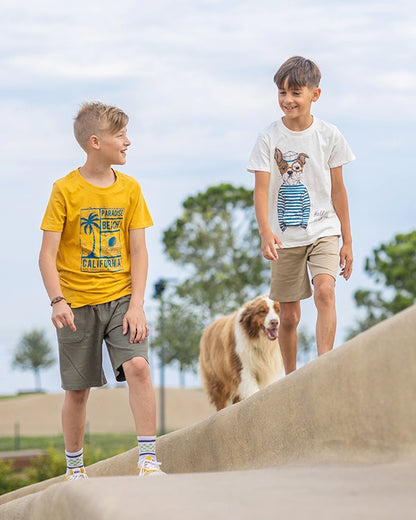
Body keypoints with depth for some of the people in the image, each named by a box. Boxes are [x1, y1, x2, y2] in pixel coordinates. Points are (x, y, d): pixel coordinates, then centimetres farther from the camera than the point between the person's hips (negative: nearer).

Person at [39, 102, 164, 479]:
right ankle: (74, 469, 24)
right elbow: (48, 254, -7)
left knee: (138, 366, -20)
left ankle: (148, 460, -14)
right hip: (78, 303, -2)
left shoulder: (130, 188, 3)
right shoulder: (65, 190, -6)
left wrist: (137, 304, -8)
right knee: (78, 389, 6)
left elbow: (138, 250, 2)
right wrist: (57, 301, -22)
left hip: (121, 297, 2)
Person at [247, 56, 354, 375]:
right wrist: (265, 231, -28)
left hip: (323, 231, 0)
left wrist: (347, 241, 8)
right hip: (285, 237, 0)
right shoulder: (269, 138, -3)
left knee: (325, 290, -26)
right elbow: (261, 188, -11)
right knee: (289, 315, 6)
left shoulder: (329, 135, 0)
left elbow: (338, 190, 6)